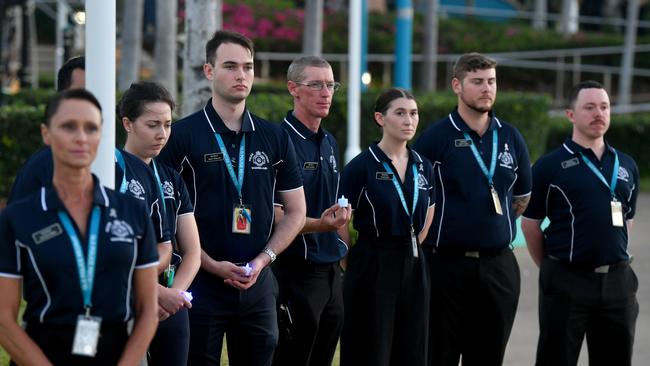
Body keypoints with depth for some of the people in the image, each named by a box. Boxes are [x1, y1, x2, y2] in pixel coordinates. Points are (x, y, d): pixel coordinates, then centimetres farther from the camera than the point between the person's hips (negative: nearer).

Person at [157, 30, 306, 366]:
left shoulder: (275, 137, 8)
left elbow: (295, 212, 12)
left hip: (258, 284, 3)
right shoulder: (182, 135, -3)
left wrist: (263, 260, -3)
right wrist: (213, 266, -12)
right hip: (200, 283, -3)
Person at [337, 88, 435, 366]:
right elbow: (341, 225, -7)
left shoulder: (423, 167, 9)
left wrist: (408, 250, 13)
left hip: (413, 268, 6)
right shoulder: (361, 166, -9)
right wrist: (357, 262, 1)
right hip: (372, 268, -5)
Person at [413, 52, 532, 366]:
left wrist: (496, 223, 14)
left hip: (499, 266, 4)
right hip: (447, 264, -4)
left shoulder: (511, 139, 8)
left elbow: (522, 196, 20)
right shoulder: (435, 138, -6)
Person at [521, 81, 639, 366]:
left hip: (618, 281, 4)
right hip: (567, 281, -4)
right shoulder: (550, 166, -5)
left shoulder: (626, 166, 9)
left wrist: (613, 259, 15)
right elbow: (530, 224, -1)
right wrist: (552, 267, 5)